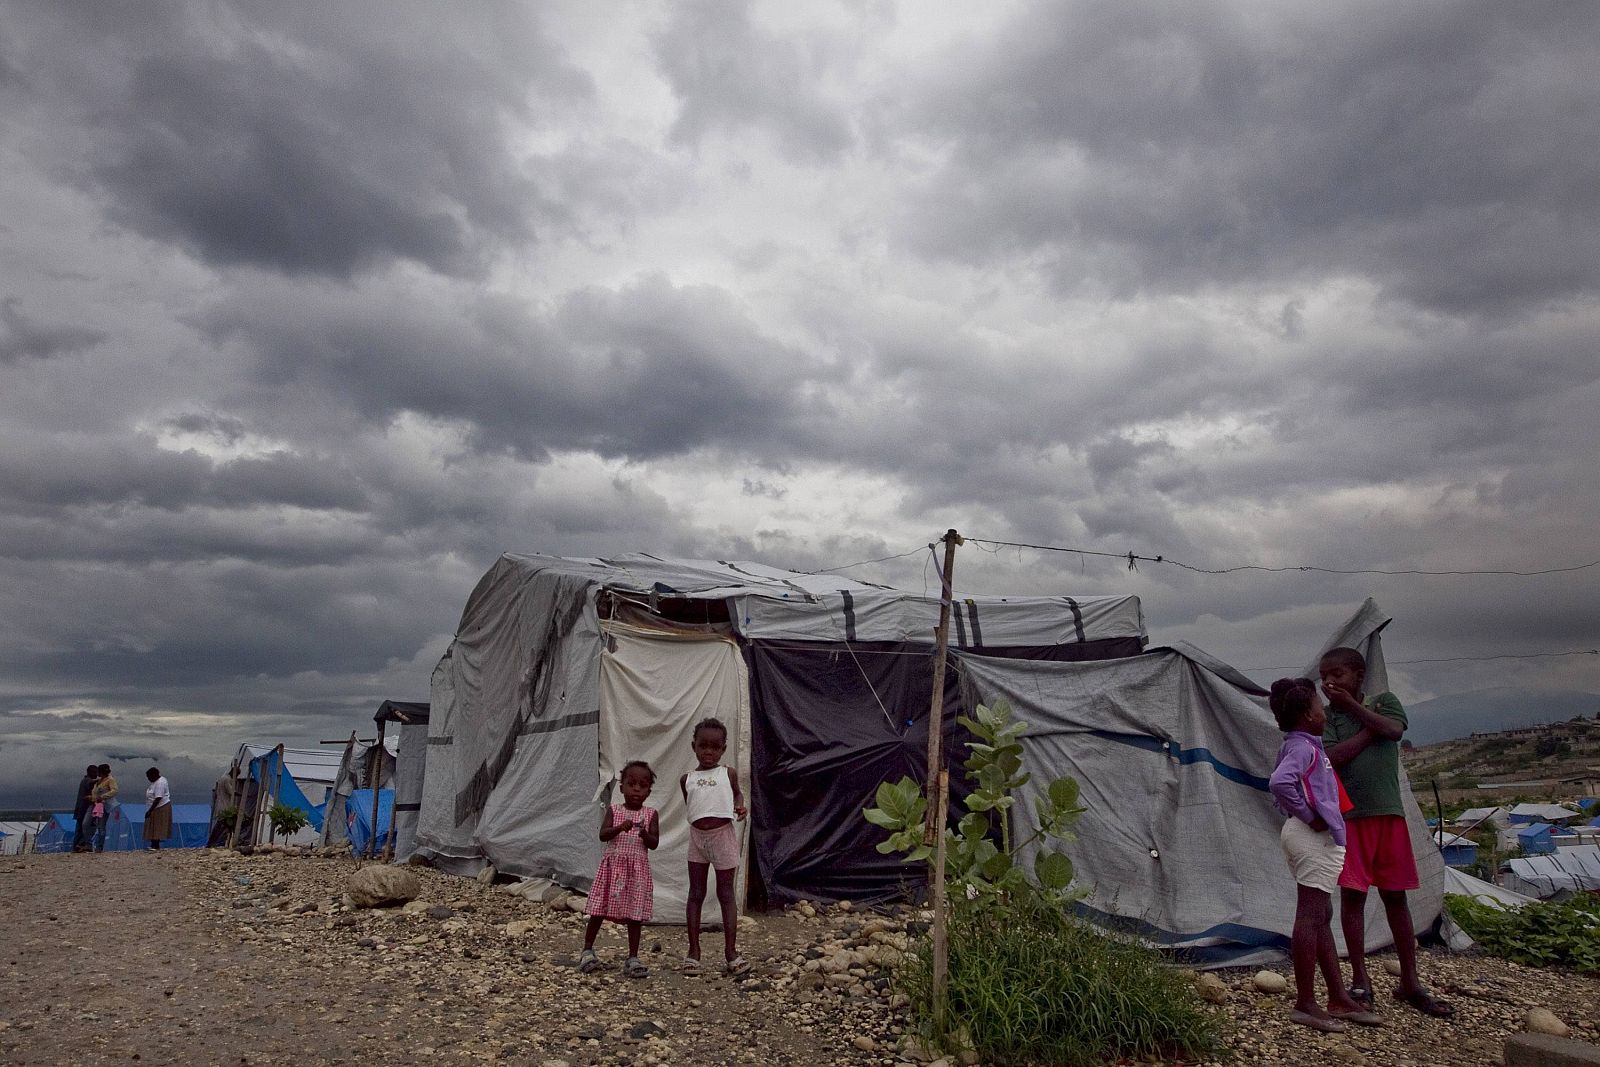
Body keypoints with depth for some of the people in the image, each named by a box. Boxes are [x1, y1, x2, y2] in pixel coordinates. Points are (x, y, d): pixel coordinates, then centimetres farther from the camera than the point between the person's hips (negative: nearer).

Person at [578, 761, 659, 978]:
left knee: (634, 915, 2)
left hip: (637, 870, 0)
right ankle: (587, 950, 22)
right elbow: (603, 835, -11)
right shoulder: (614, 811, 2)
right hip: (613, 866, 0)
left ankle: (633, 958, 10)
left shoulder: (650, 814, 2)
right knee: (598, 911, 4)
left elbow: (654, 843, -5)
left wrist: (644, 833, -26)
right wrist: (620, 827, -29)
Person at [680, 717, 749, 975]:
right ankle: (693, 951, 15)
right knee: (696, 894, 7)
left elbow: (737, 792, 18)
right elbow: (690, 806, 15)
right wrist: (698, 822, -2)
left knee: (726, 894, 4)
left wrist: (740, 805, -2)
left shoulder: (728, 774, 2)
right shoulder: (687, 779, 5)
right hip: (697, 836, 2)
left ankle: (731, 951, 10)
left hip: (723, 835, -2)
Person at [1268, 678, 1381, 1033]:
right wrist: (1309, 816, -22)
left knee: (1320, 917, 14)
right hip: (1315, 838, -11)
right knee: (1310, 917, -7)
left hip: (1313, 838, 11)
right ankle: (1305, 1005, -2)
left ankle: (1339, 999, 24)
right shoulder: (1303, 747, -15)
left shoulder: (1299, 746, 16)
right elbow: (1279, 782, -33)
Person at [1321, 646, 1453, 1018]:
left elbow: (1394, 730, -14)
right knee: (1352, 895, 1)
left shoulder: (1384, 701, 7)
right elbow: (1333, 758, -15)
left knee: (1396, 897, 10)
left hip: (1389, 813, 2)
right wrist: (1369, 729, -11)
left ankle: (1409, 983, 21)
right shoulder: (1326, 716, 1)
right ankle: (1360, 981, 12)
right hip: (1348, 816, -1)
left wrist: (1352, 705, -11)